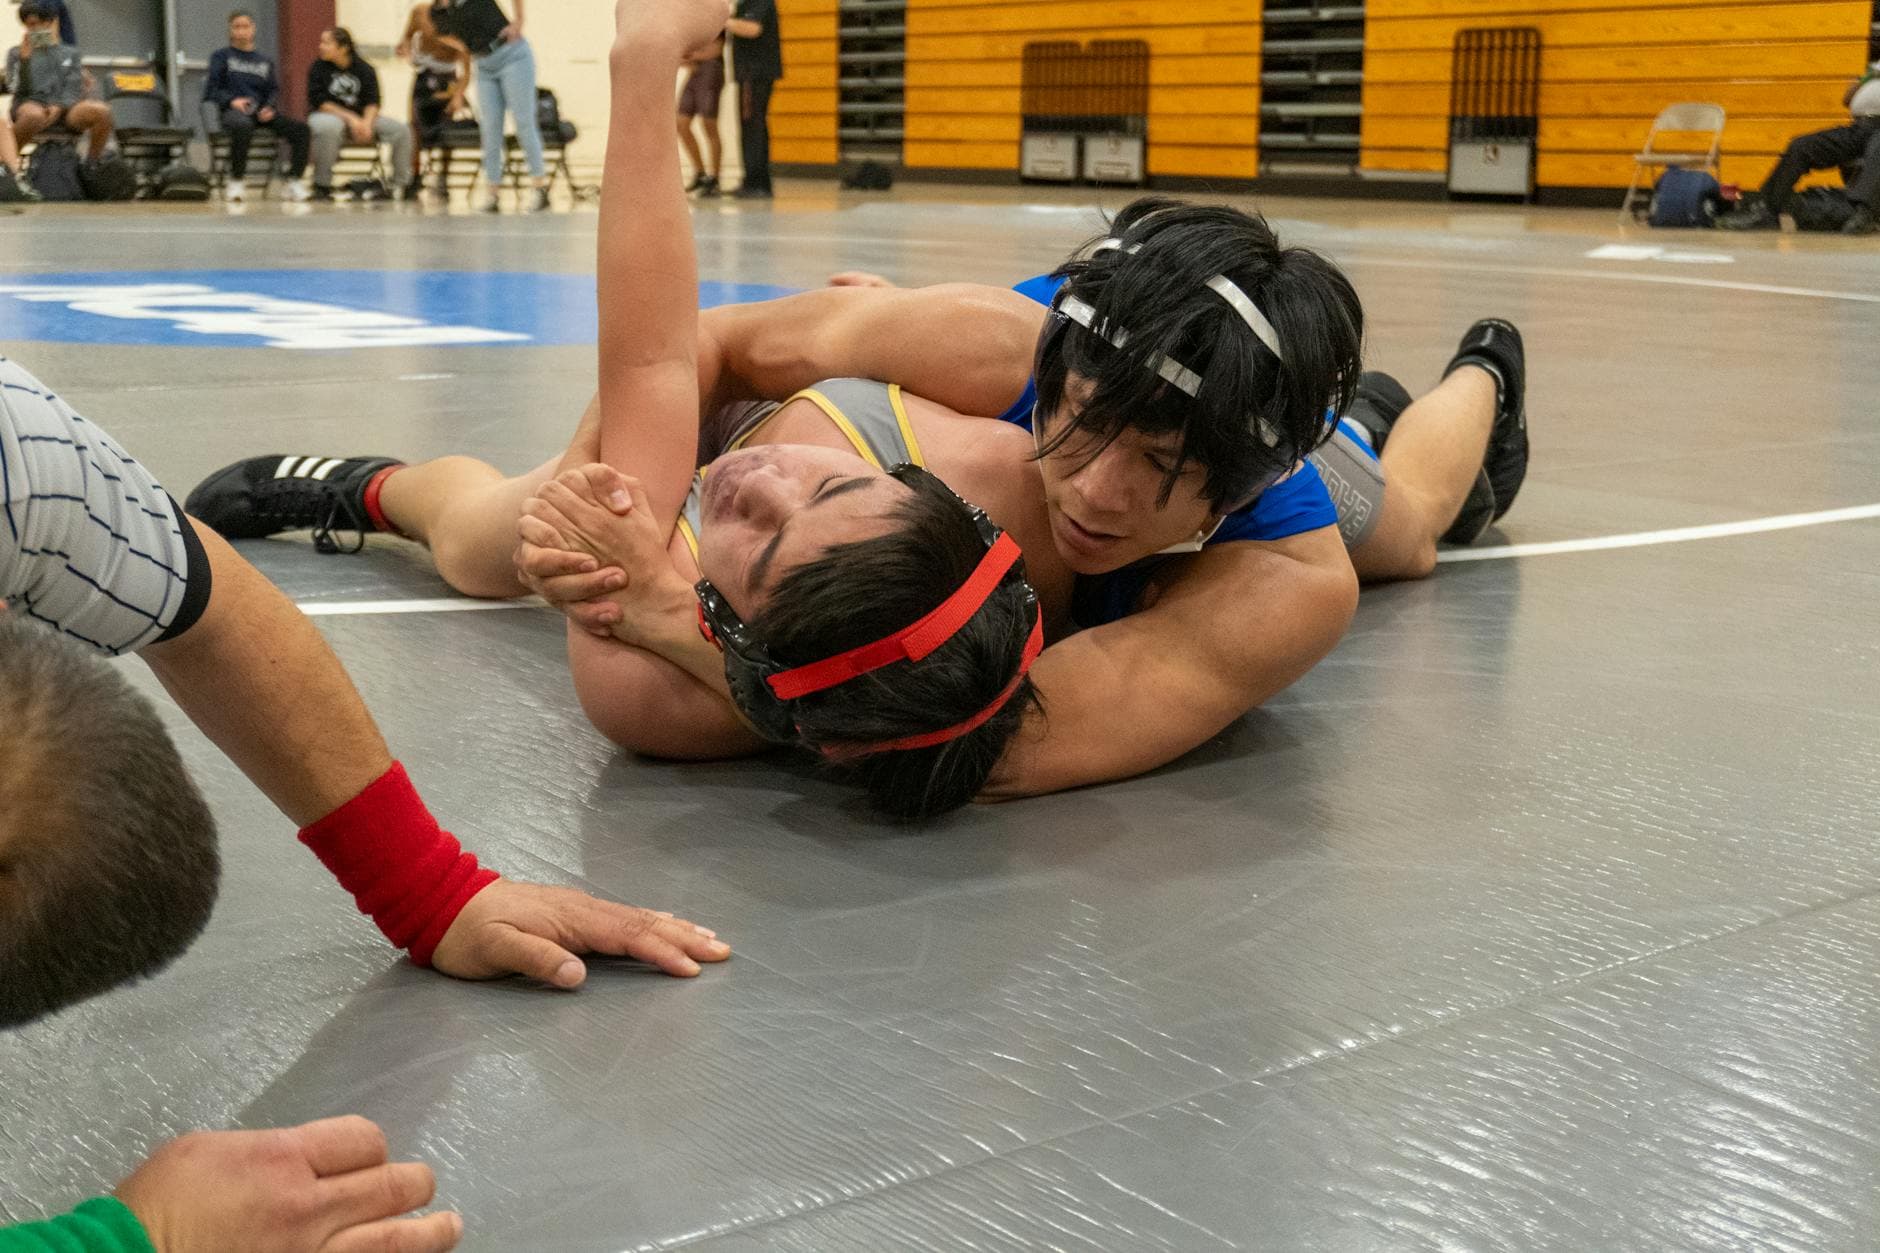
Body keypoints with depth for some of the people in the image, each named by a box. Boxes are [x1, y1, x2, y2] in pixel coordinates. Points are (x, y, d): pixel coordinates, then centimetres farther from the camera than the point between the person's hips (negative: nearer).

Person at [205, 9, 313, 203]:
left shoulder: (265, 60, 25)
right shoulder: (221, 56, 16)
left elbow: (274, 90, 18)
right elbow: (211, 89, 6)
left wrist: (270, 107, -6)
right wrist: (231, 100, -15)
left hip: (261, 112, 4)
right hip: (233, 111, -4)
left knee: (301, 129, -21)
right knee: (243, 126, -42)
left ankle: (294, 182, -15)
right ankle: (236, 182, -30)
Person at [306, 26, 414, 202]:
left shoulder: (364, 69, 4)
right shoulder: (319, 68, -3)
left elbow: (372, 102, -2)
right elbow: (319, 101, -11)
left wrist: (367, 122, -23)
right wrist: (350, 118, -20)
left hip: (361, 117, 3)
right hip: (326, 115, -3)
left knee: (401, 129, -15)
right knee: (328, 127, -41)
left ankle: (401, 185, -4)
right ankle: (321, 186, -28)